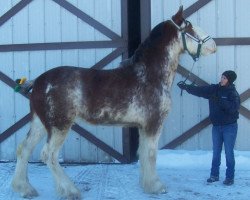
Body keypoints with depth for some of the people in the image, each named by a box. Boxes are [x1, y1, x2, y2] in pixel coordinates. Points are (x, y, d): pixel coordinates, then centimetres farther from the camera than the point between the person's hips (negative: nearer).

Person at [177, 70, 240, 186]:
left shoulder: (233, 93, -10)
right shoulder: (214, 89, 2)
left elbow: (234, 108, -25)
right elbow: (199, 90, -3)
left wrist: (220, 100, -32)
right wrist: (186, 87, -15)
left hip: (229, 127, -5)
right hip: (216, 126, 5)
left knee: (229, 152, 0)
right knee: (216, 152, 11)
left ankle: (230, 177, 8)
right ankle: (214, 175, 20)